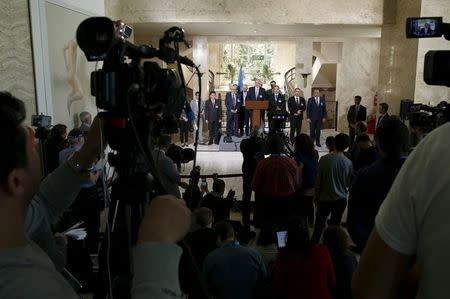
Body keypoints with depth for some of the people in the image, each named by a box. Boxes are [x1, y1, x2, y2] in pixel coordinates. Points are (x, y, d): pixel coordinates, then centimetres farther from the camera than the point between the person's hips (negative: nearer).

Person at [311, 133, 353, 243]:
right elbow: (349, 183, 1)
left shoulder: (324, 159, -15)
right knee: (335, 225, 14)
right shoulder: (348, 163, -10)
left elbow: (318, 180, -9)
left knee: (318, 225, 14)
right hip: (341, 199, 1)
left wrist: (316, 196, 5)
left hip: (325, 198, -1)